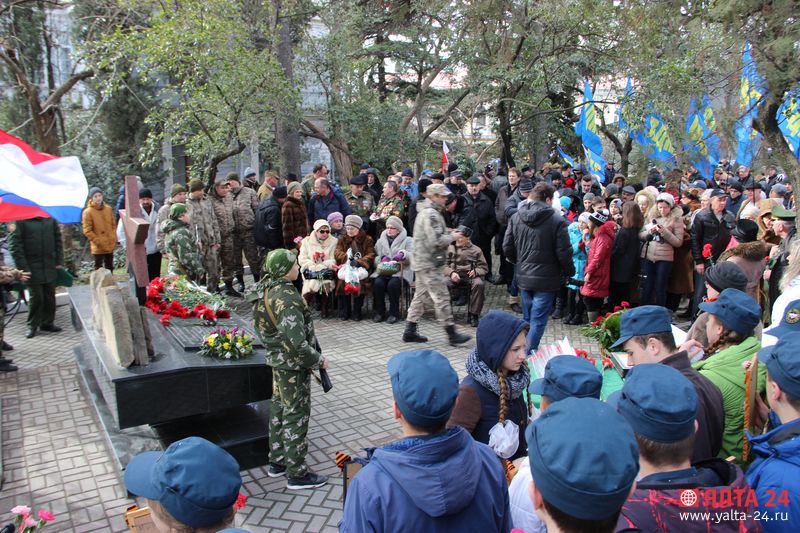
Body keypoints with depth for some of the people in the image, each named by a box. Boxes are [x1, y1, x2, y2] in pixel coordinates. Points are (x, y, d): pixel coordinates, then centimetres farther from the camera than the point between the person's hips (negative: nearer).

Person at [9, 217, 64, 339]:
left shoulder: (50, 220, 7)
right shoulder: (20, 222, -7)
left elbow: (58, 241, 13)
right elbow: (14, 246, -9)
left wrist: (59, 262, 7)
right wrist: (23, 268, -12)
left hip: (50, 268, 4)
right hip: (32, 269, -4)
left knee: (50, 297, 9)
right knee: (35, 297, 1)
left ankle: (47, 323, 23)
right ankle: (32, 326, 16)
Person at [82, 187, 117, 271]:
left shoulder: (108, 209, 5)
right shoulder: (88, 212, -11)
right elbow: (87, 231, -12)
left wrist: (114, 239, 3)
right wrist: (99, 242, -15)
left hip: (110, 246, 5)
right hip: (98, 248, -5)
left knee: (110, 268, 14)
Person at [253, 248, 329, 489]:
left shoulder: (268, 289, 4)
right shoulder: (286, 298, -27)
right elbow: (296, 342, -31)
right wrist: (318, 360, -16)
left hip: (278, 360, 10)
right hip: (293, 364, -10)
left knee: (279, 409, 21)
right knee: (296, 415, 2)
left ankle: (277, 462, 36)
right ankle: (297, 474, 14)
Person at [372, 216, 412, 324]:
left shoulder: (408, 240, 12)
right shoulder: (380, 241, 21)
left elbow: (412, 257, -3)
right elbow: (375, 258, 11)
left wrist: (403, 254, -23)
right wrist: (382, 258, -11)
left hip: (400, 271, -3)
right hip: (383, 271, 3)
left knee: (393, 283, -33)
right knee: (377, 283, -29)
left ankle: (394, 313, -17)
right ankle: (379, 312, -13)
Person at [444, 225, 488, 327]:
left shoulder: (476, 250, 11)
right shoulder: (450, 248, 13)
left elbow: (484, 268, 9)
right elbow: (444, 265, 5)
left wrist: (476, 271, -14)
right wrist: (451, 273, -16)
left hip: (470, 277, 0)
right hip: (455, 277, 0)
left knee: (479, 284, -35)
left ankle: (473, 315, -23)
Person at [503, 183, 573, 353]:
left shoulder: (516, 217, 1)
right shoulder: (556, 220, -14)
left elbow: (507, 247, 3)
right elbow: (564, 252, -13)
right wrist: (569, 272, 5)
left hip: (523, 276, 6)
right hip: (546, 279, -5)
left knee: (528, 318, 20)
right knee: (538, 321, 0)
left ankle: (525, 352, 28)